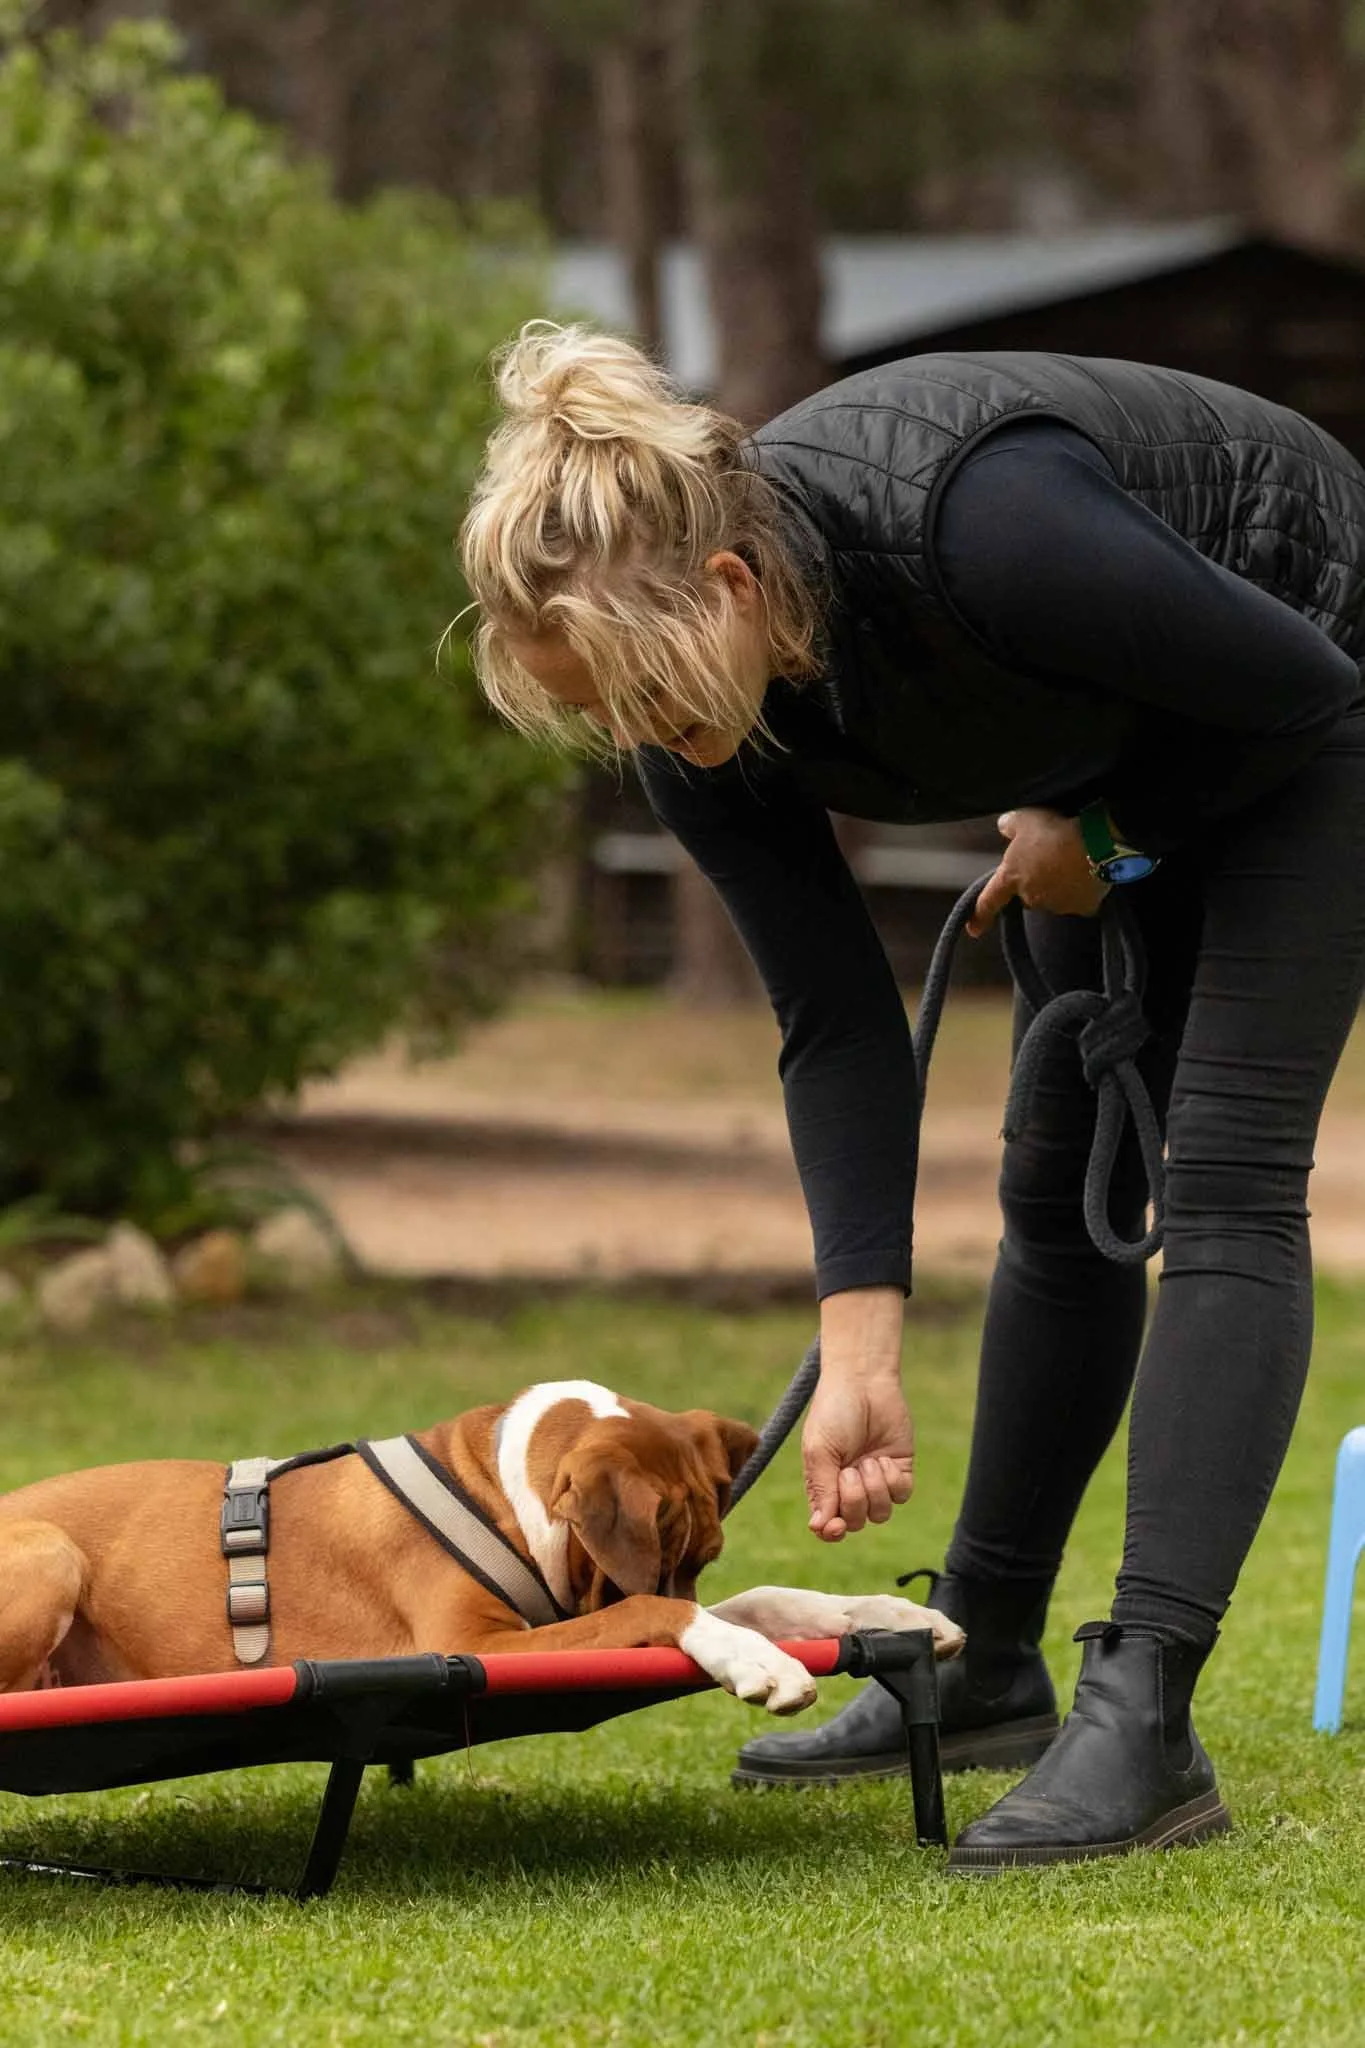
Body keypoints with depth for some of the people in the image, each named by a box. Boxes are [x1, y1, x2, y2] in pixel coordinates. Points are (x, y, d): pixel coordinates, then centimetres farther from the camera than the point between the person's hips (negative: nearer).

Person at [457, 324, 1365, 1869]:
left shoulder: (974, 524, -42)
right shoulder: (696, 712, -21)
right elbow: (838, 1027, -14)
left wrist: (1103, 838, -12)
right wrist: (860, 1356, -19)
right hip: (1126, 745, 7)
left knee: (1223, 1179, -16)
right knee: (1063, 1182, 12)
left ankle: (1142, 1719, -21)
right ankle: (986, 1665, 22)